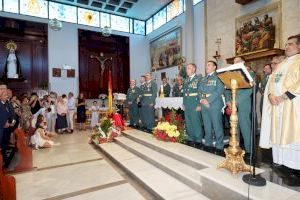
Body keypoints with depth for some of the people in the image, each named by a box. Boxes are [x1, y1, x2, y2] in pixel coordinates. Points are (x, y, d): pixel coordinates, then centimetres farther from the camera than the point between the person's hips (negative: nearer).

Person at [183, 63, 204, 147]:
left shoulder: (199, 78, -6)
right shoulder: (186, 80, 15)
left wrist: (199, 105, -15)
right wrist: (184, 104, 12)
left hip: (195, 105, -7)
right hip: (187, 105, 7)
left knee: (197, 123, 0)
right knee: (188, 123, 12)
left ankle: (198, 140, 14)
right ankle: (190, 138, 26)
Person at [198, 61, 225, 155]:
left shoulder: (218, 77, 1)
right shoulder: (203, 79, 21)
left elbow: (220, 90, -12)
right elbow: (199, 91, 15)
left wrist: (208, 100, -17)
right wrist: (201, 100, -5)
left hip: (215, 104, -6)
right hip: (204, 105, 6)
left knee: (217, 126, -3)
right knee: (207, 126, 11)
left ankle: (219, 146, 7)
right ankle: (208, 144, 22)